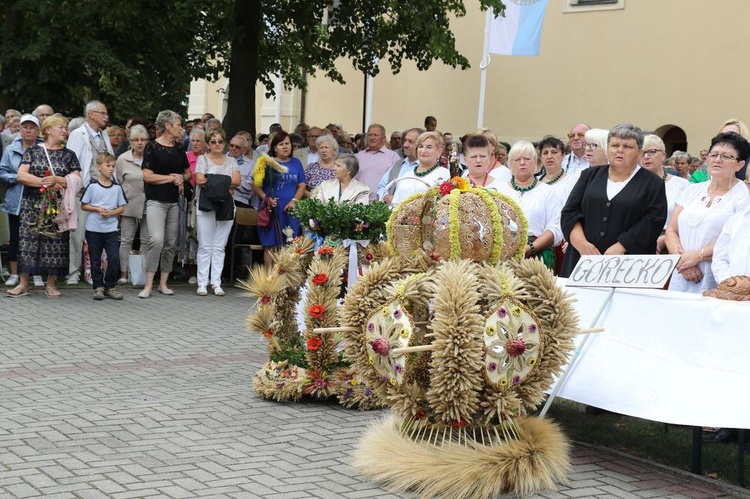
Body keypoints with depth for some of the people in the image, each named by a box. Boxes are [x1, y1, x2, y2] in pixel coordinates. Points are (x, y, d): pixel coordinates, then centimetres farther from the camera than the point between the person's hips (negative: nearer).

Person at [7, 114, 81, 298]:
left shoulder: (69, 155, 9)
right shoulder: (33, 151, 6)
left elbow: (77, 181, 0)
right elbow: (21, 175, -4)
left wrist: (57, 180, -15)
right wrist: (43, 182, -14)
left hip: (58, 206, 1)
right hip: (32, 205, -1)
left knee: (55, 243, 0)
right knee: (28, 241, -3)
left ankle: (51, 284, 9)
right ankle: (23, 284, 2)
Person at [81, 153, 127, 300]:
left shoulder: (117, 188, 5)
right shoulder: (92, 186, -2)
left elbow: (122, 208, 7)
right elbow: (84, 205, 1)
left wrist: (110, 213, -11)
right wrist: (97, 209, -13)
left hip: (111, 228, 1)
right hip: (93, 228, -1)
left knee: (114, 259, -6)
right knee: (95, 260, 5)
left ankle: (110, 286, 8)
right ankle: (98, 286, 16)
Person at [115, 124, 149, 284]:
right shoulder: (123, 159, 1)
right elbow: (117, 184, 6)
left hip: (147, 204, 0)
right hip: (129, 205, 0)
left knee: (146, 240, 4)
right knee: (126, 240, 3)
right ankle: (124, 273, 8)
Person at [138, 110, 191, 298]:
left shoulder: (178, 149, 14)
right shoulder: (152, 147, -5)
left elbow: (187, 171, 24)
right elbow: (148, 176, -10)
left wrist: (182, 178, 2)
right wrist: (171, 177, -6)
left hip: (174, 201, 6)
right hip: (156, 200, -6)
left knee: (171, 243, 6)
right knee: (157, 239, -19)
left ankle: (163, 283, 15)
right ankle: (148, 284, -13)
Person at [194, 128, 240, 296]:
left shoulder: (231, 161, 14)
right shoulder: (202, 159, 6)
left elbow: (237, 181, -2)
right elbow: (199, 180, -9)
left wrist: (212, 182, -8)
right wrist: (225, 185, -7)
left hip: (225, 206, 2)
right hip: (205, 206, -2)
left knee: (219, 247, 4)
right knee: (205, 246, -1)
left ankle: (216, 283, 7)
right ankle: (202, 283, 2)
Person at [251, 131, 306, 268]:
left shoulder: (296, 163, 13)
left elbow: (302, 185, 9)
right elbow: (255, 184, 0)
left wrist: (294, 201, -8)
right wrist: (266, 198, -15)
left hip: (290, 211, 3)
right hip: (271, 210, -2)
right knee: (271, 246, -3)